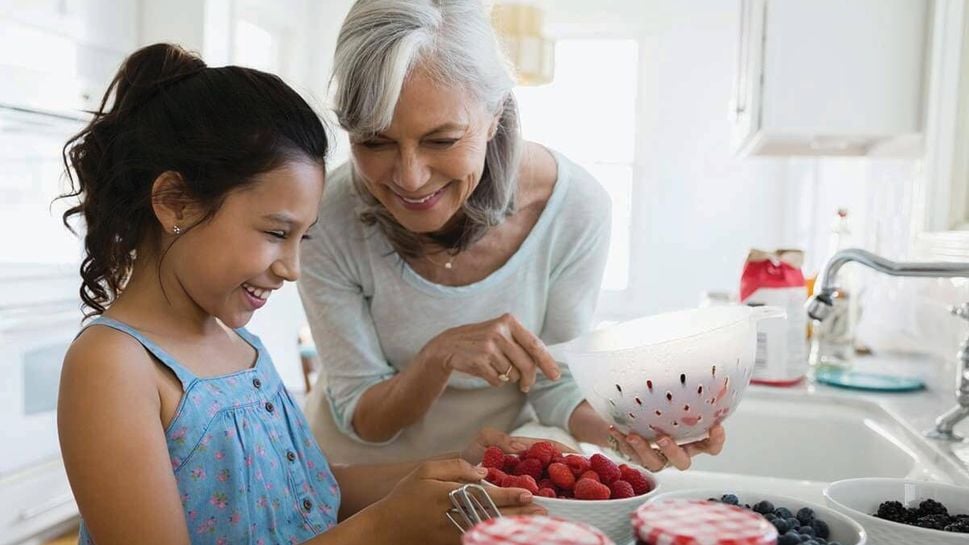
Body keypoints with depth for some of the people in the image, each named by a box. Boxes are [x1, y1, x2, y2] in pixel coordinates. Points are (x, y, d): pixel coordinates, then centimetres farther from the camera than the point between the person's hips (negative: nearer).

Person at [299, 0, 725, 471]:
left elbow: (556, 386, -9)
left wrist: (623, 426, -29)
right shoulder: (328, 221, -21)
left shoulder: (575, 207, -18)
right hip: (359, 472, 0)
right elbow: (362, 420, -12)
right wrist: (440, 356, -30)